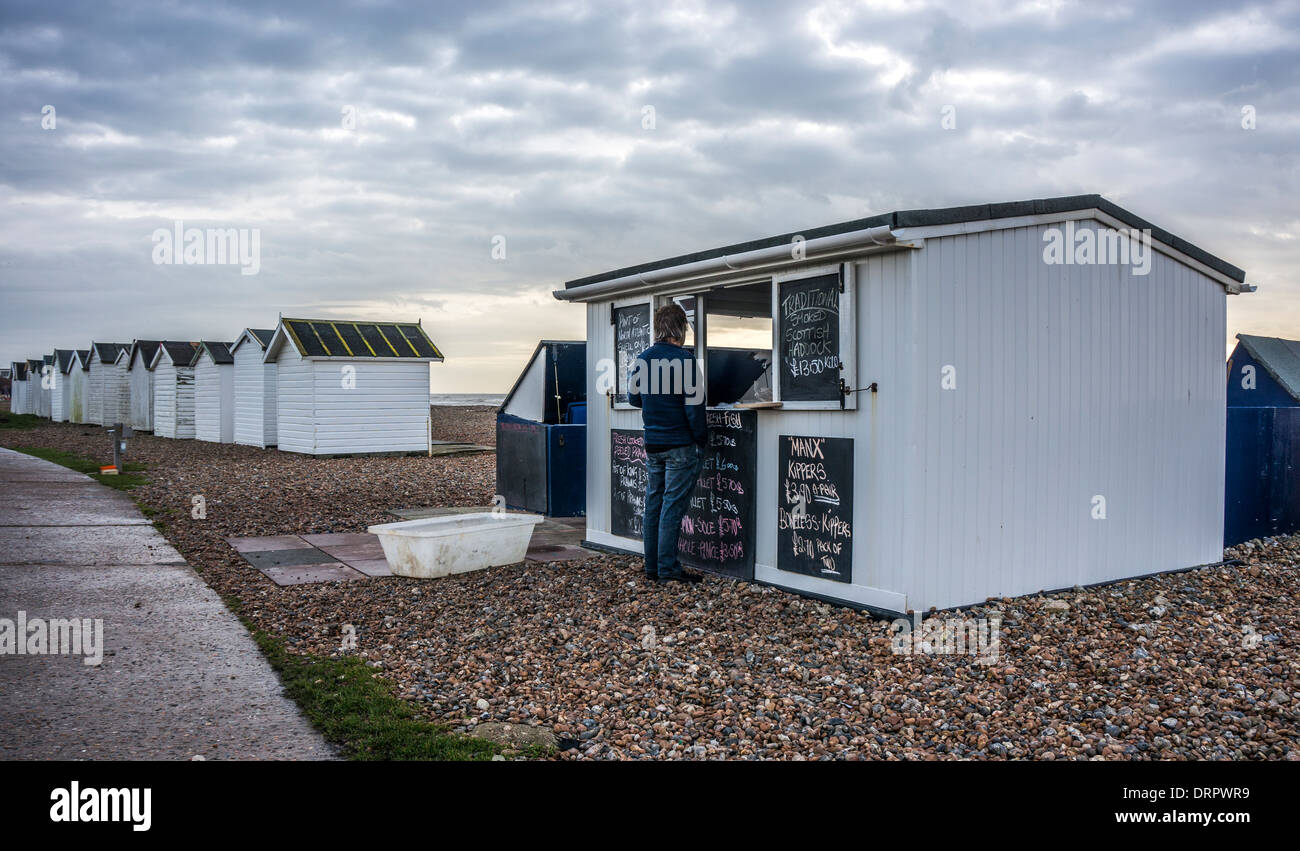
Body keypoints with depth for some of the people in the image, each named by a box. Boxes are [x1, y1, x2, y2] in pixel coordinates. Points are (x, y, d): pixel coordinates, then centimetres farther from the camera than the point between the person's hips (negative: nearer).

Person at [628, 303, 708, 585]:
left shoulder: (641, 360, 7)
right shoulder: (683, 358, -14)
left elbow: (633, 397, 17)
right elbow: (694, 403, -16)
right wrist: (701, 439, -8)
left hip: (652, 444, 7)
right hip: (680, 445, -7)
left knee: (653, 504, 12)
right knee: (672, 506, -3)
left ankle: (652, 567, 19)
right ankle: (668, 569, 0)